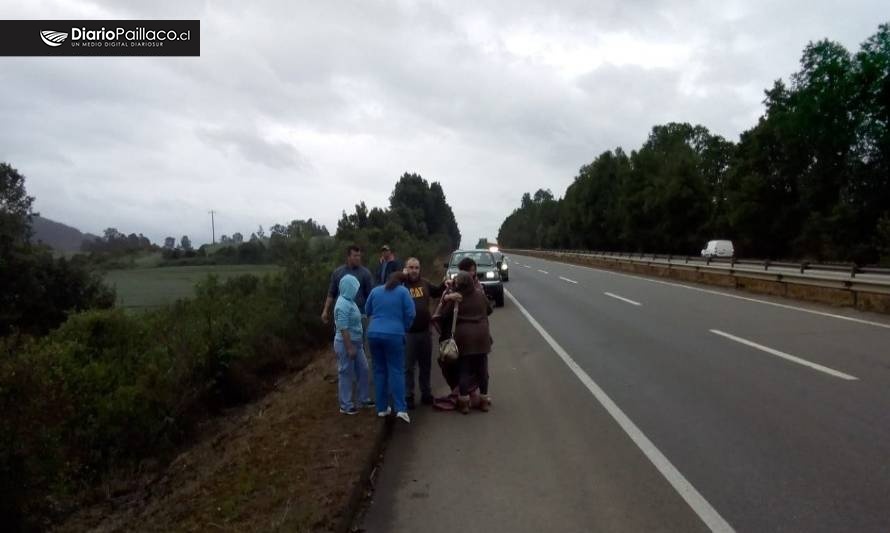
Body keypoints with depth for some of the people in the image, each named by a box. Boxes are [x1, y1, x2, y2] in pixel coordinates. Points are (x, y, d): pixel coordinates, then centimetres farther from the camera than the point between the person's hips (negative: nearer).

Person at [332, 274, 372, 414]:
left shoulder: (349, 301, 7)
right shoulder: (343, 305, -23)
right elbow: (343, 329, -24)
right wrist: (349, 348, -22)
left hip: (356, 342, 9)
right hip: (346, 344, -9)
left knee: (363, 369, 15)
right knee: (346, 374, 2)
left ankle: (364, 399, 27)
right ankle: (346, 406, 13)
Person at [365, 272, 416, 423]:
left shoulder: (375, 290, 13)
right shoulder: (403, 291, 1)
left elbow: (367, 311, 21)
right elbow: (410, 314, -5)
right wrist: (404, 329, 10)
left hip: (374, 334, 4)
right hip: (394, 335, -4)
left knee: (379, 370, 11)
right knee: (396, 371, -2)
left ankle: (382, 408, 13)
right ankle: (400, 409, -9)